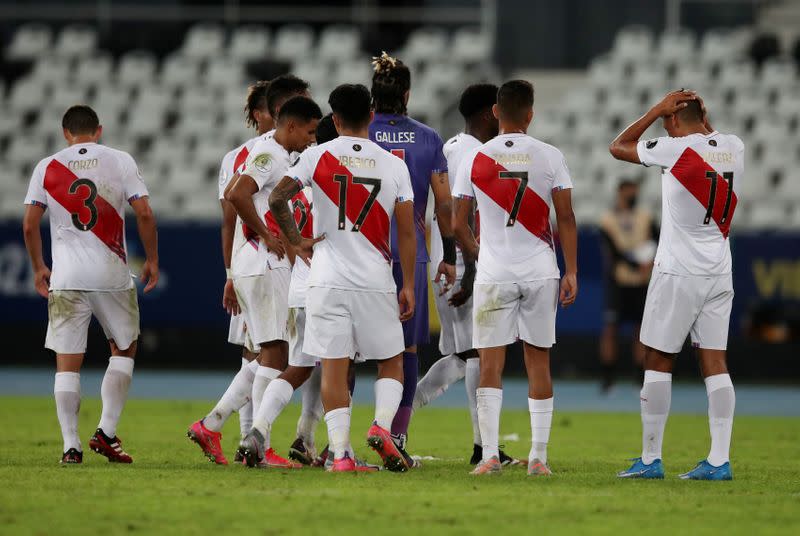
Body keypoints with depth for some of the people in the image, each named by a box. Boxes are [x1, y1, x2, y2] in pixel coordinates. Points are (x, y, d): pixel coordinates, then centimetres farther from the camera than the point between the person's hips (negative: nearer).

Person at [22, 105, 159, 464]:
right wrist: (152, 260, 9)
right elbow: (144, 214, -3)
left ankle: (71, 445, -2)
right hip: (112, 275, 0)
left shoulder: (47, 167, 5)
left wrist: (38, 268, 17)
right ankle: (106, 432, 7)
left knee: (67, 363, 4)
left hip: (66, 278, 0)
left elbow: (29, 225, 3)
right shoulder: (120, 162, 2)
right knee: (124, 350, 17)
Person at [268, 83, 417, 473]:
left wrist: (296, 241, 4)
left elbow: (277, 198, -10)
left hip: (328, 280, 0)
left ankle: (341, 452, -7)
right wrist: (409, 286, 7)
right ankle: (382, 425, -8)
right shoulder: (393, 165, 2)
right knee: (391, 363, 15)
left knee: (334, 368, 1)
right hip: (376, 281, 0)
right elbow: (406, 232, 2)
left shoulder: (318, 156, 0)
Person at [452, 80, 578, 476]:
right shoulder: (549, 157, -2)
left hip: (494, 274, -1)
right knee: (538, 361, 9)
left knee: (491, 364, 1)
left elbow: (459, 225, 2)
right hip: (540, 272, 1)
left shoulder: (475, 160, -1)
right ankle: (538, 456, 8)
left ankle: (489, 454, -6)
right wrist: (571, 272, 1)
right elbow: (565, 218, -4)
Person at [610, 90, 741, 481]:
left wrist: (659, 109, 5)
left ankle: (650, 459, 4)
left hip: (678, 273, -5)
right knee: (714, 363, 4)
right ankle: (719, 460, -1)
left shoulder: (676, 149, -13)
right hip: (719, 273, 5)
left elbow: (618, 147, 2)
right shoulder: (734, 148, 3)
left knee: (658, 361, 3)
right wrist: (701, 114, 21)